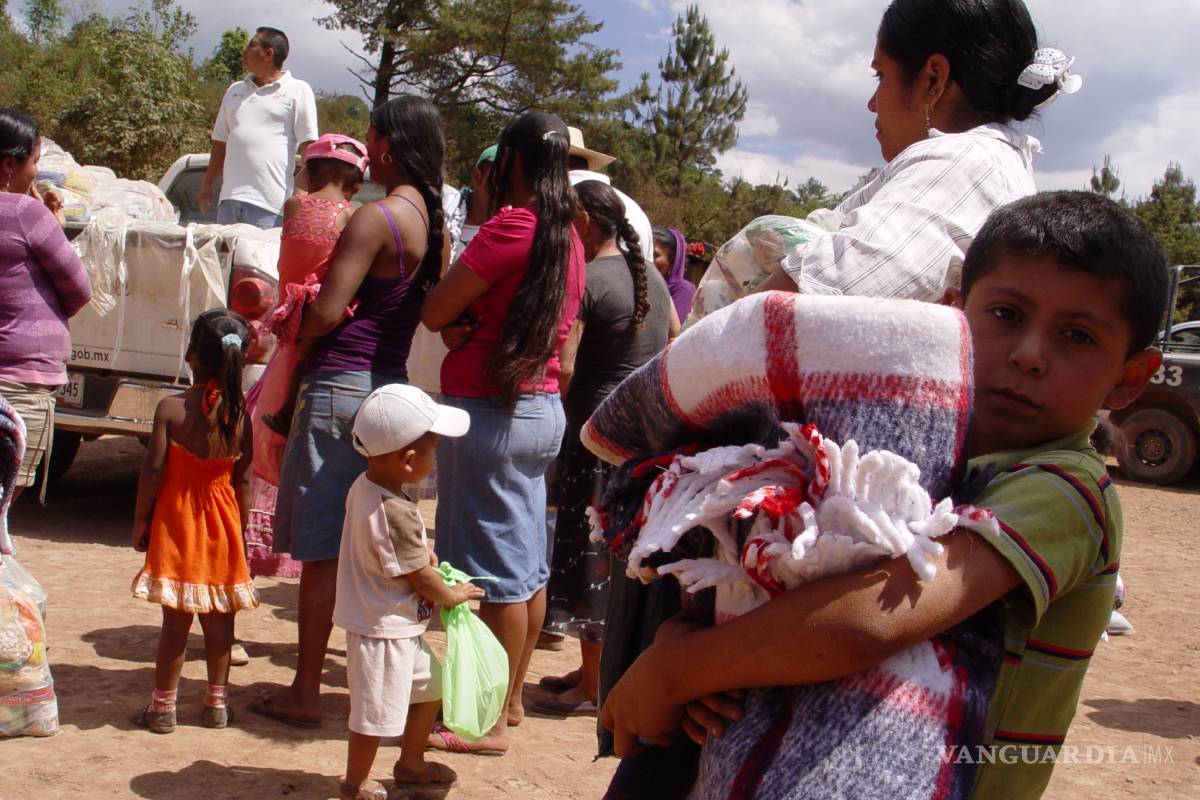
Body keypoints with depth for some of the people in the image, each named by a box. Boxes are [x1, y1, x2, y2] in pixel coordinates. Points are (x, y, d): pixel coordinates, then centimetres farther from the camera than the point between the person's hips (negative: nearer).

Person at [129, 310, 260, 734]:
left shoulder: (170, 408, -12)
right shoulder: (239, 415, -4)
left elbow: (153, 469, -11)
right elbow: (244, 480, 0)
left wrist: (140, 521, 0)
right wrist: (240, 529, 9)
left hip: (176, 523, -2)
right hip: (222, 524, 2)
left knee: (176, 619, 4)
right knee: (219, 617, 11)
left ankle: (163, 707, 12)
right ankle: (217, 703, 20)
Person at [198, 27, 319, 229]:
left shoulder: (297, 90, 4)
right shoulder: (235, 90, 21)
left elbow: (309, 145, -4)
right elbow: (220, 142, 25)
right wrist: (207, 186, 21)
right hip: (230, 197, 6)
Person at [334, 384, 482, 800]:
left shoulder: (364, 486, -2)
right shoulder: (395, 512, -30)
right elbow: (422, 580, -19)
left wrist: (423, 549, 6)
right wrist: (454, 594, -2)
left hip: (399, 629, 10)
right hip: (383, 631, -10)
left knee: (429, 689, 25)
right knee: (375, 716, 6)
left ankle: (410, 764, 43)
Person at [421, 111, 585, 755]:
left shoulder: (511, 226, -16)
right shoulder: (568, 237, 10)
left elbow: (433, 314, -15)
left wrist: (459, 326, 5)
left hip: (488, 411, -9)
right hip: (542, 409, 9)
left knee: (496, 570, -2)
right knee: (528, 564, 15)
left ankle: (490, 721, 7)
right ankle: (511, 697, 29)